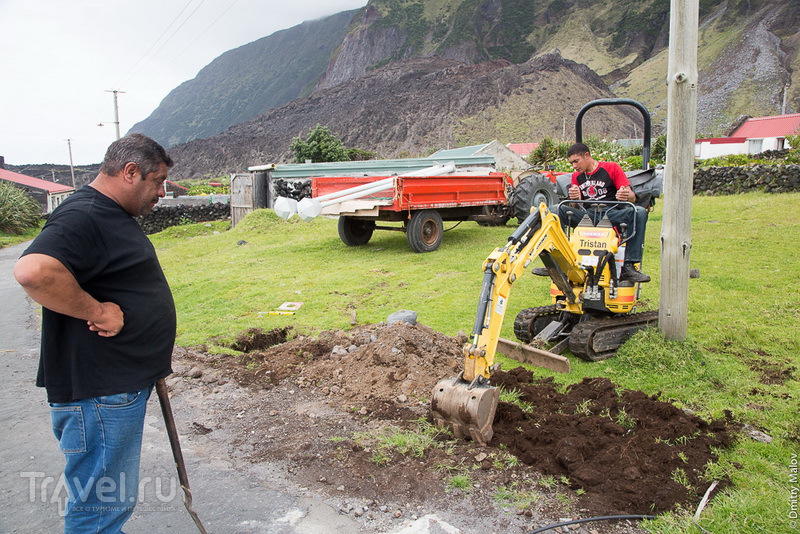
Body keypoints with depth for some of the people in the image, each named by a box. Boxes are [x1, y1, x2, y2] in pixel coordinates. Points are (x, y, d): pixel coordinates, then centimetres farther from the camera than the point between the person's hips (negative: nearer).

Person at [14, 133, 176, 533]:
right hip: (98, 394, -10)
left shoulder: (114, 215, 14)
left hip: (125, 384, 10)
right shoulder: (83, 217, -20)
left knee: (114, 500, 23)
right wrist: (96, 312, -25)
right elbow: (33, 271, -38)